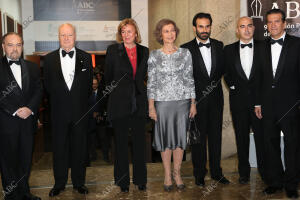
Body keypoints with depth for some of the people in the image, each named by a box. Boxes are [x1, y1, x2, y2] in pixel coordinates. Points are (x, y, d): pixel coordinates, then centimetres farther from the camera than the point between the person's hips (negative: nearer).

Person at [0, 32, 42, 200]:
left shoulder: (32, 67, 11)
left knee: (26, 159, 13)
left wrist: (29, 108, -11)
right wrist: (15, 111, -14)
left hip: (28, 121, 4)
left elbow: (39, 91, 4)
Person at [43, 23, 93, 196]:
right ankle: (59, 183, 24)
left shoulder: (86, 57, 2)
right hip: (59, 112, 0)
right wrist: (58, 100, 3)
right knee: (59, 148, 9)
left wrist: (82, 100, 2)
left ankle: (79, 182, 24)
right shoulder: (49, 59, 3)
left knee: (79, 148, 9)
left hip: (80, 111, 0)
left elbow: (89, 85, 5)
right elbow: (47, 85, 6)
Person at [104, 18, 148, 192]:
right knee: (121, 143, 6)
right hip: (120, 103, -2)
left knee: (140, 142, 8)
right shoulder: (113, 50, 0)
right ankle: (123, 181, 19)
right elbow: (108, 76, 6)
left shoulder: (144, 51, 8)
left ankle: (140, 179, 21)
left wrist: (136, 86, 9)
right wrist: (117, 90, 10)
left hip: (139, 102, 2)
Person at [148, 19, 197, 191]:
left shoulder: (185, 53, 3)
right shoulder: (154, 56, 1)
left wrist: (193, 104, 2)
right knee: (165, 138, 7)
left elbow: (190, 80, 5)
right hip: (162, 102, -1)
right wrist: (151, 106, -4)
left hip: (182, 101, 1)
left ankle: (177, 172, 23)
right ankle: (167, 174, 22)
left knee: (180, 138, 7)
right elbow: (151, 82, 1)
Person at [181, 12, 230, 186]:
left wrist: (214, 82, 2)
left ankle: (216, 172, 25)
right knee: (198, 138, 5)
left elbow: (223, 68, 15)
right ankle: (199, 174, 18)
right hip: (197, 99, -3)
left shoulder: (219, 46, 7)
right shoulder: (186, 49, -4)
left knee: (216, 136, 11)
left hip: (216, 98, 3)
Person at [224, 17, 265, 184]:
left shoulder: (263, 47, 2)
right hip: (238, 99, 1)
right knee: (241, 136, 10)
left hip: (259, 99, -1)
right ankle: (244, 171, 24)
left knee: (261, 135, 5)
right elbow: (226, 73, 10)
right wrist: (232, 86, -3)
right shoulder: (229, 50, 6)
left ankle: (264, 170, 22)